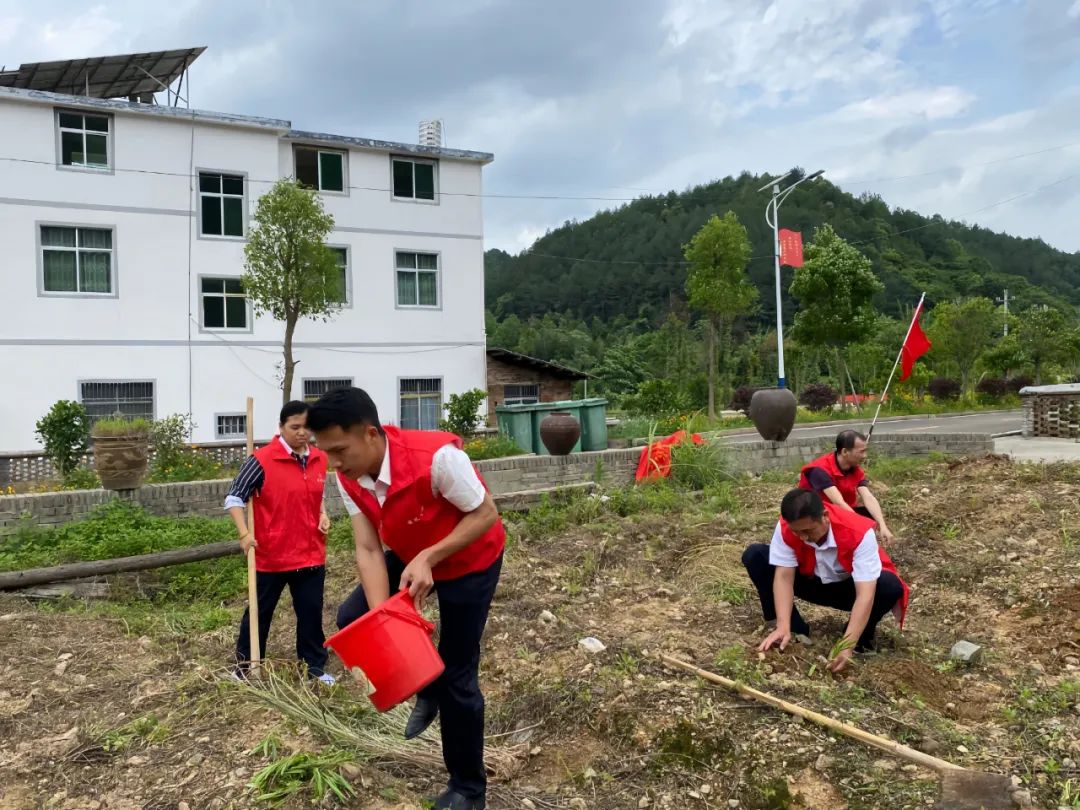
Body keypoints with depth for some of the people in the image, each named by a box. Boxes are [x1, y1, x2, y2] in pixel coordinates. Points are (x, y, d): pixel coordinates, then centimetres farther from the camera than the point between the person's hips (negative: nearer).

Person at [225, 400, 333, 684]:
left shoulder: (320, 459, 3)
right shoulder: (262, 459, -14)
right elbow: (234, 497, -11)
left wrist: (322, 515, 2)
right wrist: (244, 534, -20)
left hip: (310, 554, 4)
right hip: (270, 555, -4)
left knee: (311, 613, 9)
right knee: (259, 612, 11)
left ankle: (315, 667, 22)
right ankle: (245, 667, 27)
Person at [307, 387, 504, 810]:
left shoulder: (436, 456, -37)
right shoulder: (348, 478, -17)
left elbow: (487, 514, -27)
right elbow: (368, 550, -16)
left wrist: (429, 558, -35)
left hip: (470, 562, -6)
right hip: (410, 558, 6)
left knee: (457, 678, -1)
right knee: (353, 617, -2)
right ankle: (427, 687, 20)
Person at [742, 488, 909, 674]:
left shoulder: (859, 533, -35)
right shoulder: (786, 528, -26)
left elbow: (865, 594, -39)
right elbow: (784, 577, -27)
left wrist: (847, 645, -47)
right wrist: (783, 627, -40)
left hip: (849, 588, -2)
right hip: (813, 583, 2)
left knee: (890, 586, -36)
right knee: (754, 555, -20)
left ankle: (861, 637, -7)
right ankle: (795, 630, -10)